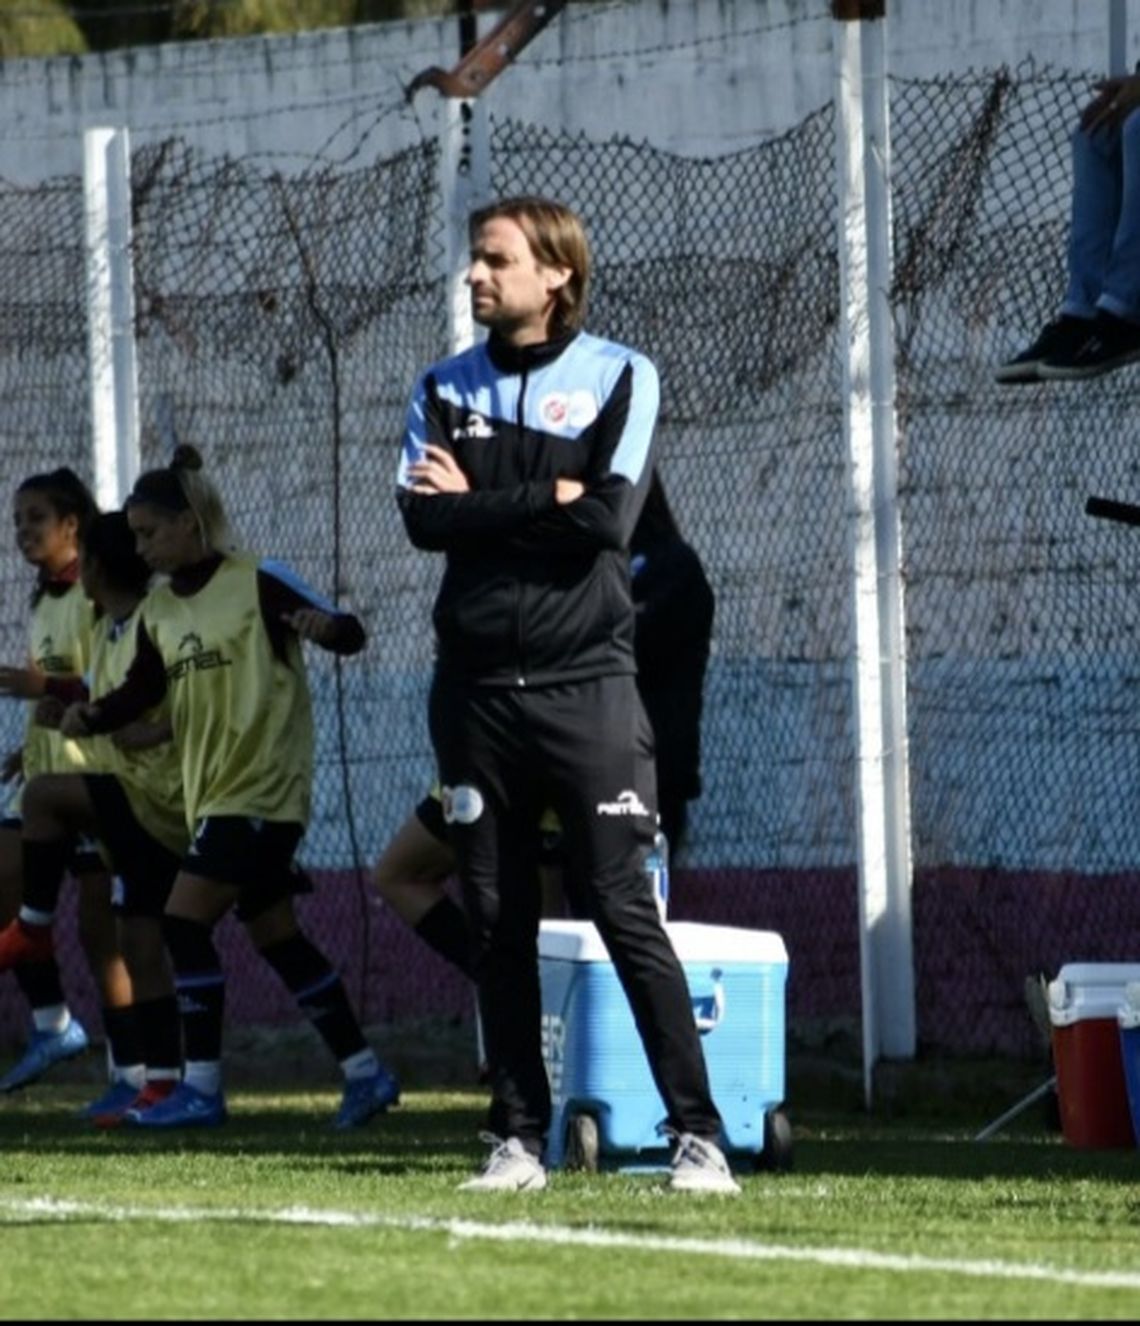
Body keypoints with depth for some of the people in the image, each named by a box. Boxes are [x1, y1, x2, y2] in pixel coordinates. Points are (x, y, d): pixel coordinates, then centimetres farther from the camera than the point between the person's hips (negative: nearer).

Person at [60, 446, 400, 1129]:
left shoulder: (259, 582, -11)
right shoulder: (159, 609, 11)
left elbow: (348, 632, -13)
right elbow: (143, 690, 13)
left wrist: (324, 626, -36)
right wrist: (92, 715, -6)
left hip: (262, 788, -8)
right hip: (214, 791, 8)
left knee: (185, 922, -14)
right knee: (278, 937, 11)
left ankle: (201, 1089, -9)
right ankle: (365, 1071, 19)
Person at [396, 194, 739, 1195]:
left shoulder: (620, 379, 1)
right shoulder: (447, 389, 11)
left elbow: (609, 520, -12)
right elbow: (424, 520, -4)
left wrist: (481, 503, -4)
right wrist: (549, 497, -9)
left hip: (585, 686, -4)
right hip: (476, 689, 4)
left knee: (627, 912, -10)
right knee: (497, 925, 5)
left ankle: (697, 1135, -9)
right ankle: (520, 1138, 11)